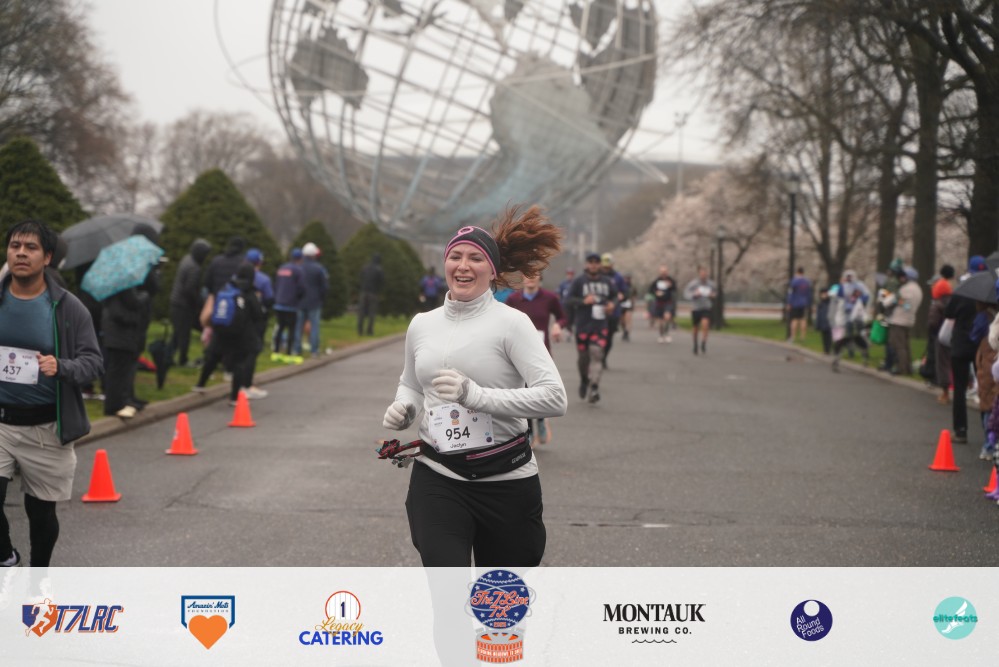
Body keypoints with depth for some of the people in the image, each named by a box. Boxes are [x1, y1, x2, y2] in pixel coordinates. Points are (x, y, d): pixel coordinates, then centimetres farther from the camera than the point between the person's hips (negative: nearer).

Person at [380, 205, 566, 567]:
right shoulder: (421, 324, 9)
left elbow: (554, 398, -17)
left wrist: (476, 395, -26)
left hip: (506, 481, -2)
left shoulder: (511, 323, -7)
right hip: (437, 480, 2)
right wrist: (404, 407, 3)